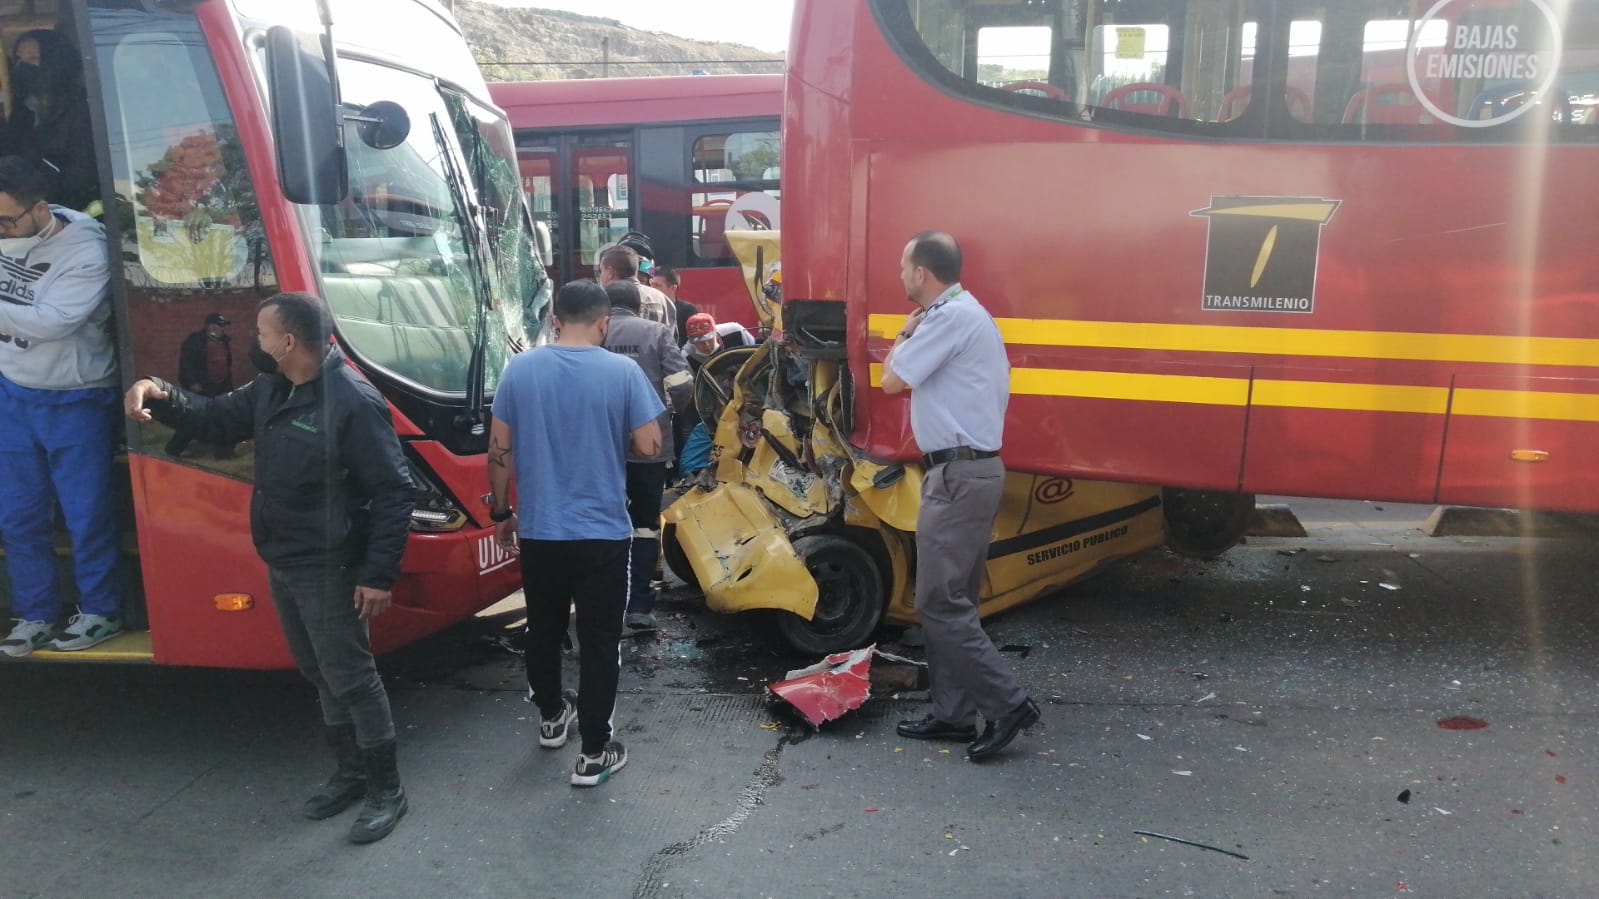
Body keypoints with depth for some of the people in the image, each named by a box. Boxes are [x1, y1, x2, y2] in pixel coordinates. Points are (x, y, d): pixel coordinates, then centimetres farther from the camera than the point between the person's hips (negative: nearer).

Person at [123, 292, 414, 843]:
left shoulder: (353, 402, -22)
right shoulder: (270, 391, 5)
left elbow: (394, 492, -22)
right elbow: (216, 419, 20)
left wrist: (379, 575, -23)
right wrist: (161, 396, -1)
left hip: (329, 572, -9)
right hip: (282, 566, 9)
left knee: (351, 680, 0)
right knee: (319, 675, 19)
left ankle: (387, 791, 15)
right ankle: (350, 772, 35)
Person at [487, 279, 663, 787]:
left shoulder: (520, 369, -3)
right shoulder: (622, 372, -10)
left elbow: (499, 450, 0)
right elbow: (649, 446, -8)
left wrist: (501, 512, 12)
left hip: (538, 529, 3)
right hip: (603, 532, -3)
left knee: (543, 629, 22)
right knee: (599, 641, 6)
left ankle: (551, 718, 41)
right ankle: (594, 754, 12)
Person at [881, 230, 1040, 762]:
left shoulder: (952, 317, -16)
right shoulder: (965, 313, 18)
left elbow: (892, 380, -12)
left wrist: (906, 331, 2)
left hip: (959, 475, -11)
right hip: (971, 472, 11)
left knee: (939, 603, -7)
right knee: (952, 600, 13)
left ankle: (1007, 703, 0)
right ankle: (953, 714, 20)